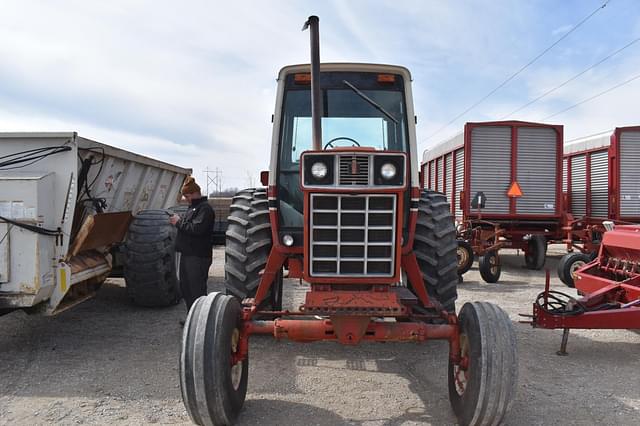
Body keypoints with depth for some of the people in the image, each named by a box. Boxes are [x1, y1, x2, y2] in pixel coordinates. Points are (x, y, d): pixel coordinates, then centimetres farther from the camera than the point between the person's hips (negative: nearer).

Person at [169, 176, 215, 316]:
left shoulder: (205, 208, -13)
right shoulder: (193, 207, 18)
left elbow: (197, 229, -24)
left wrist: (179, 222, -14)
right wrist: (178, 222, 7)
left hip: (198, 257, -10)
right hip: (187, 254, 10)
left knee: (197, 290, -5)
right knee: (186, 288, 17)